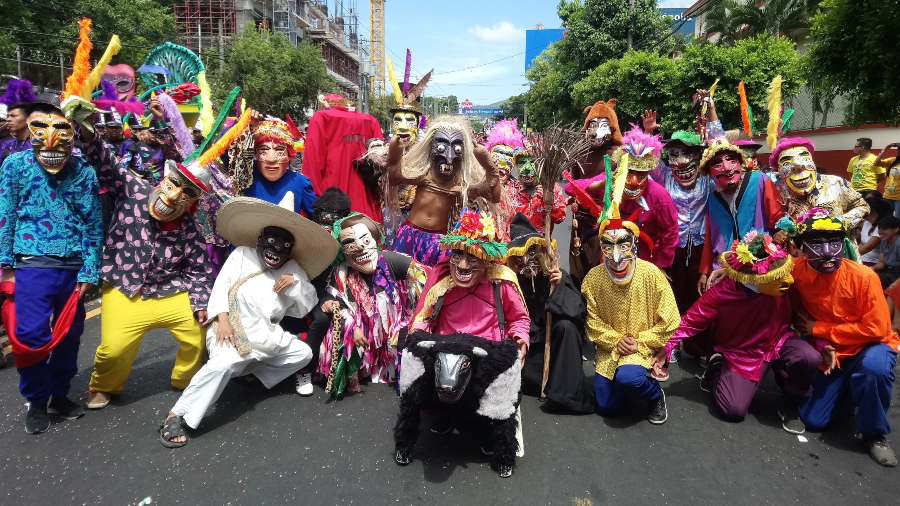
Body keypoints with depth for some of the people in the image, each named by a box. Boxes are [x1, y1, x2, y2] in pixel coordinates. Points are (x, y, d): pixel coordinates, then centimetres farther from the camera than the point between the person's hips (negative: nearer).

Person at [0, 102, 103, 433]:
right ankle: (36, 401, 15)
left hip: (74, 266, 2)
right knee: (32, 333, -8)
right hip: (32, 263, -1)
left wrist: (89, 271, -1)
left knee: (70, 334, 10)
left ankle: (59, 395, 30)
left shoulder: (85, 172, 1)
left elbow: (93, 225, 2)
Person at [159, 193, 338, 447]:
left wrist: (295, 284, -12)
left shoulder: (293, 271, 8)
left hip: (266, 336, 6)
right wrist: (222, 319, -19)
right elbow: (221, 285, -6)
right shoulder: (242, 254, -2)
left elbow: (307, 307, 5)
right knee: (223, 363, -34)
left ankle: (249, 369, 13)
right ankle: (176, 416, -21)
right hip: (232, 331, -6)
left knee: (304, 353, 3)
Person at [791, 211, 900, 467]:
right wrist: (821, 343, -17)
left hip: (870, 346, -3)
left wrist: (819, 329, -19)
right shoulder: (797, 271, -14)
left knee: (874, 367, -40)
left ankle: (874, 434, -14)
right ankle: (846, 387, 31)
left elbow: (877, 329, -21)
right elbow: (799, 316, -1)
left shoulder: (863, 276, -23)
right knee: (813, 421, 0)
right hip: (830, 353, 3)